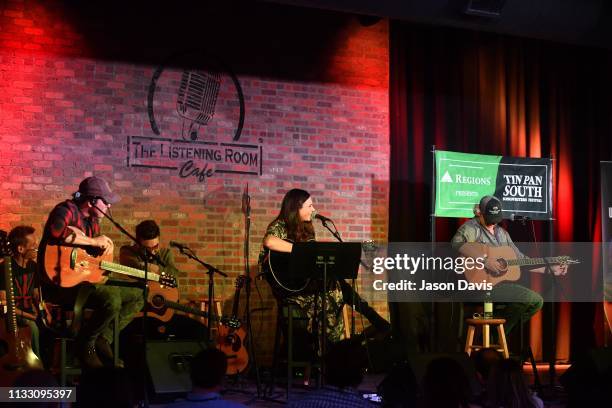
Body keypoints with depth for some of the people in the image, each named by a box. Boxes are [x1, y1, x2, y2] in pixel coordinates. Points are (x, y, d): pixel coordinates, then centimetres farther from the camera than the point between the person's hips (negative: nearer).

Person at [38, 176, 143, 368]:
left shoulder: (92, 221, 14)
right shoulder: (66, 210, -12)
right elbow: (56, 231, -35)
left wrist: (106, 243, -6)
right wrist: (93, 242, -23)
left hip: (86, 278, 10)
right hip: (60, 281, -10)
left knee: (138, 295, 7)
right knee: (112, 300, -33)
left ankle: (103, 340, 2)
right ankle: (85, 345, -10)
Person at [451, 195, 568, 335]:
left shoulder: (502, 233, 20)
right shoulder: (472, 227, -6)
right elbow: (457, 241, -30)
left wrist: (551, 269, 16)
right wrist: (484, 260, -34)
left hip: (504, 282, 9)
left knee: (537, 302, 3)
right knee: (530, 298, -21)